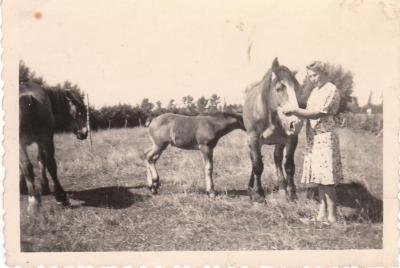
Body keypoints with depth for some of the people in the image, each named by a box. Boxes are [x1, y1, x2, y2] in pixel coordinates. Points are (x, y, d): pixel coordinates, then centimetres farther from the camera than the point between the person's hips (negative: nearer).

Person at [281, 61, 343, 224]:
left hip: (325, 137, -8)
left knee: (327, 179, -9)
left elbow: (317, 113, -17)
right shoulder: (315, 91, 18)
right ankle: (322, 212, 15)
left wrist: (294, 110, -19)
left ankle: (331, 216, -5)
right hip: (313, 138, 8)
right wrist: (293, 113, -2)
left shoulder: (331, 90, -8)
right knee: (319, 177, 9)